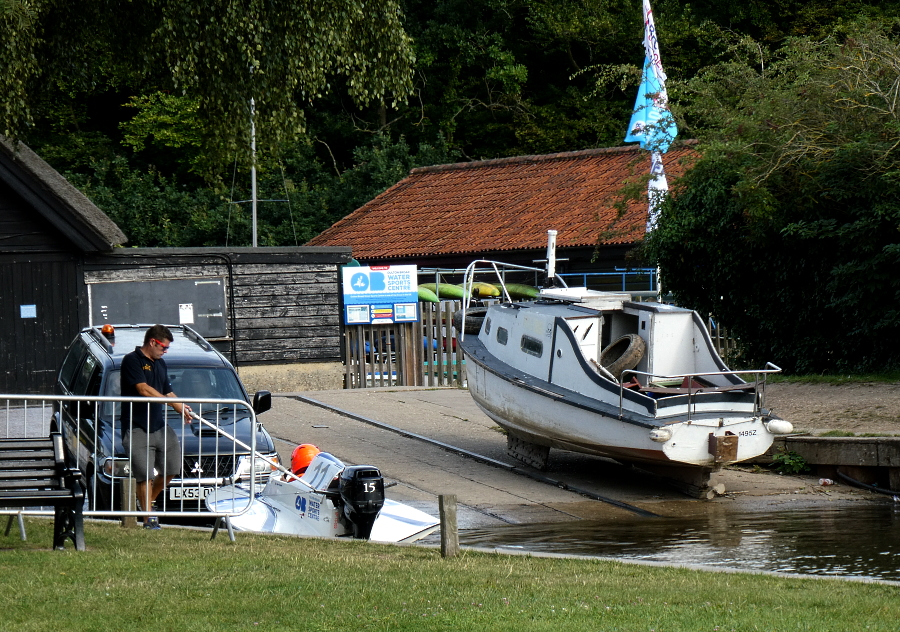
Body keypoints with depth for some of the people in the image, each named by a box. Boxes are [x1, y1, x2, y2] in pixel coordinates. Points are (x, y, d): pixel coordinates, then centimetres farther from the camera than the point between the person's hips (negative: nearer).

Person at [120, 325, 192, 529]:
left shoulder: (160, 364, 18)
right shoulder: (132, 360, -9)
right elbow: (143, 389, -19)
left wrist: (182, 409, 5)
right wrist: (175, 404, -21)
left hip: (160, 426, 8)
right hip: (137, 428, -8)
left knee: (172, 468, 5)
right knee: (145, 476, -7)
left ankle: (148, 502, 25)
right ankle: (149, 517, -1)